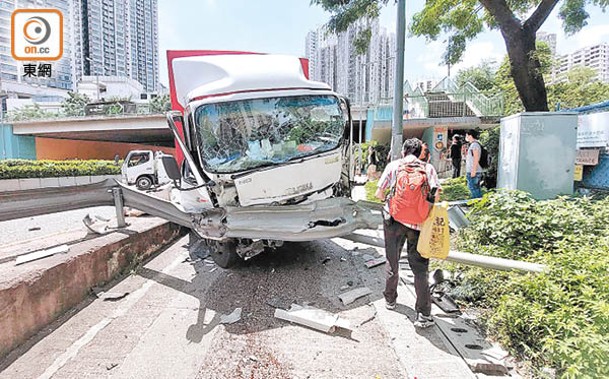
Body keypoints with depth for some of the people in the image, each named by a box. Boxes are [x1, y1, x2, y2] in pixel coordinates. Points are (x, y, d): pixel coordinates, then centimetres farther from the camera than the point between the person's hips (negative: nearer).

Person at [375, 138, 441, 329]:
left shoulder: (393, 165, 3)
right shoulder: (428, 168, 4)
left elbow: (379, 193, 4)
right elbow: (436, 195, -5)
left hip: (394, 219, 1)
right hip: (419, 222, 0)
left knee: (392, 262, 18)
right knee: (420, 267, 6)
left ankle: (390, 299, 34)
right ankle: (424, 314, 6)